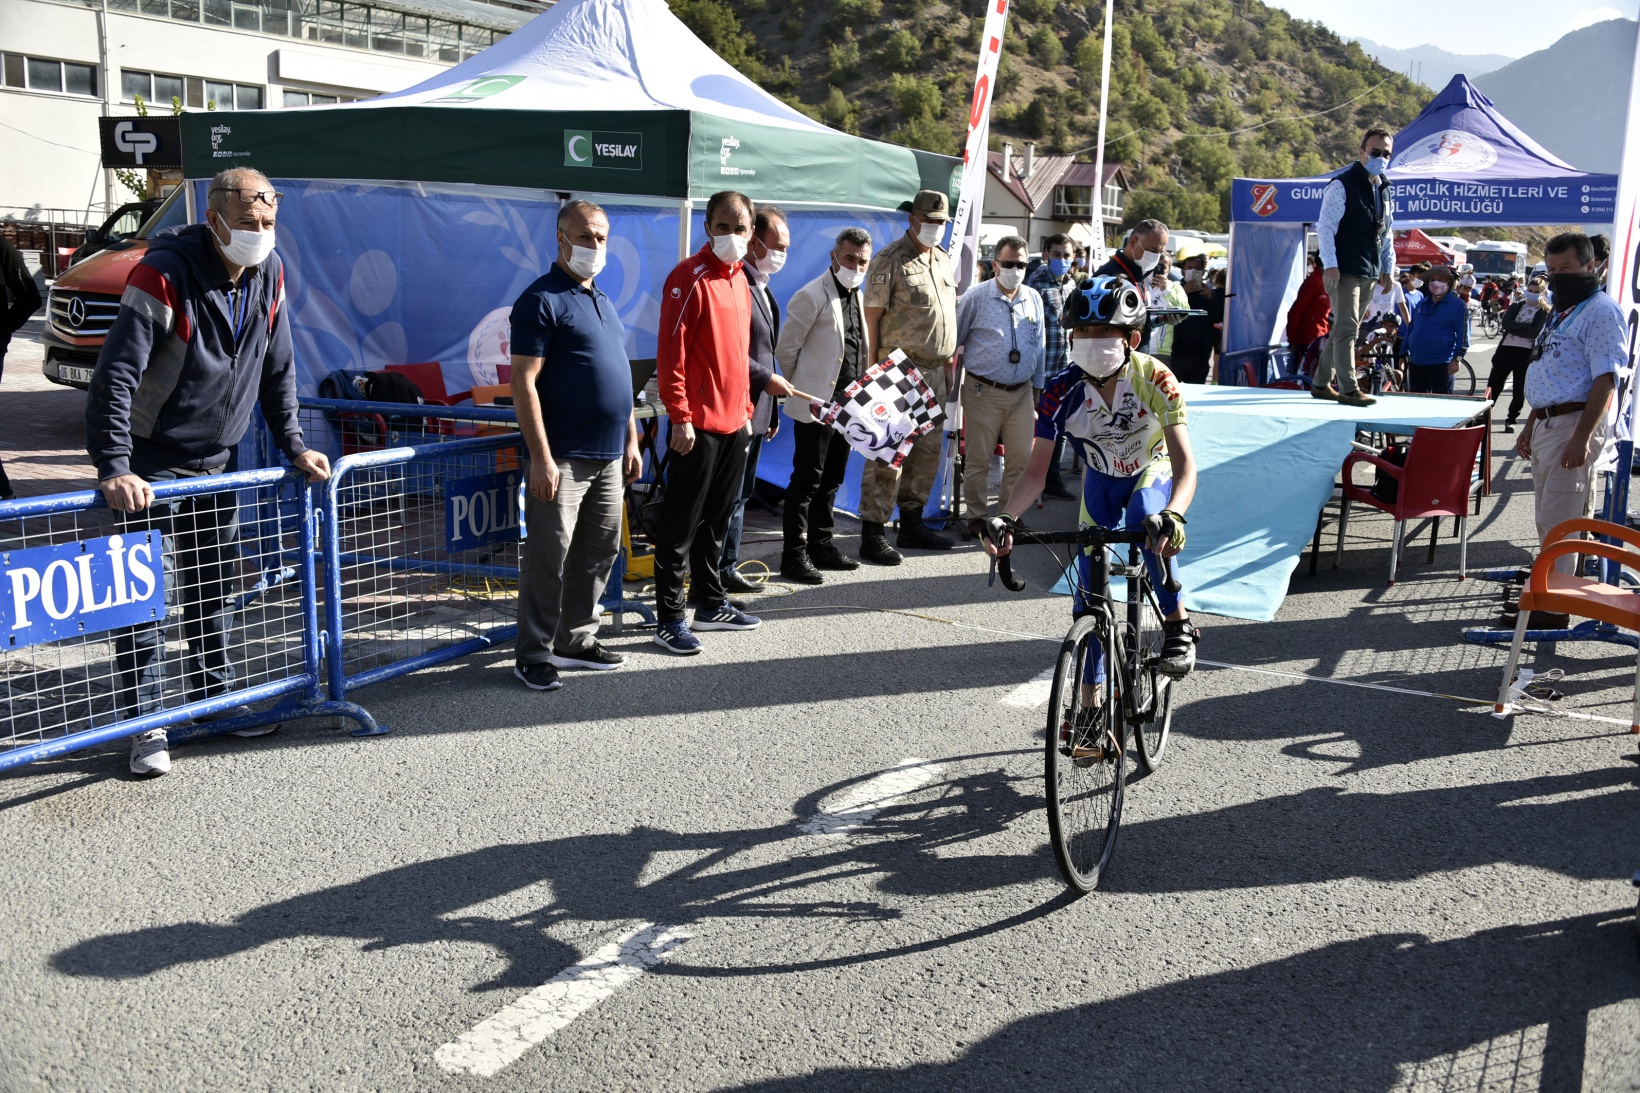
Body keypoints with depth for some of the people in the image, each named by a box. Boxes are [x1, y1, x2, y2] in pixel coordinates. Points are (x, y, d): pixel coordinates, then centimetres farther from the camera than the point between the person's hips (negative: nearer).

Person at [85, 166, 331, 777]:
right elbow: (115, 377, -27)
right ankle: (145, 725, 5)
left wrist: (293, 447, 5)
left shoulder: (269, 275, -2)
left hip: (214, 464, 6)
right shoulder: (163, 275, -23)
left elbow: (277, 370, 9)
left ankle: (214, 698, 29)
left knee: (218, 587, 15)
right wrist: (113, 469, -34)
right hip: (150, 468, -6)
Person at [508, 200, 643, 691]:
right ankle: (533, 654, 6)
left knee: (599, 551, 13)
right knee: (549, 556, -4)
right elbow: (524, 383, -14)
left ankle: (576, 639, 24)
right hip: (563, 458, -8)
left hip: (608, 457, 8)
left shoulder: (603, 301, 17)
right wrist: (541, 457, -20)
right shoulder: (542, 300, -8)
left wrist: (631, 441, 18)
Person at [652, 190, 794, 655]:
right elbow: (670, 352, -16)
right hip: (698, 424, -8)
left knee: (717, 517, 17)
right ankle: (668, 617, 6)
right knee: (681, 523, -2)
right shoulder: (690, 276, -12)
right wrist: (680, 417, -20)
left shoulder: (739, 278, 14)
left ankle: (712, 604, 28)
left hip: (734, 422, 8)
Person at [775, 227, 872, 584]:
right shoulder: (812, 296, -12)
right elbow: (785, 350, -10)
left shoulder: (857, 296, 13)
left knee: (831, 479, 15)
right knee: (806, 481, -4)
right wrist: (805, 388, -1)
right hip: (816, 405, -8)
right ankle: (794, 555, 1)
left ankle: (821, 545, 26)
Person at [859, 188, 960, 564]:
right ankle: (872, 533, -4)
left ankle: (912, 523, 25)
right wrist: (877, 370, -16)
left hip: (935, 371, 8)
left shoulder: (943, 260, 16)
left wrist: (950, 359, 17)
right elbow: (872, 316, -11)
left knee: (928, 448, 13)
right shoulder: (890, 260, -8)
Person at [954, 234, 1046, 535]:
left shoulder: (1034, 299, 9)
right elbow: (953, 340, 3)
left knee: (1021, 458, 5)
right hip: (984, 393, -4)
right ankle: (977, 516, 16)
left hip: (1021, 394, 4)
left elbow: (1040, 346, 18)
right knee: (978, 460, 2)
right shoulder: (976, 297, -4)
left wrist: (1037, 387, 19)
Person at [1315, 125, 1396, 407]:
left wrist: (1388, 267, 16)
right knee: (1346, 327, -12)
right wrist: (1330, 264, -20)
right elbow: (1326, 226, -13)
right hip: (1345, 270, -8)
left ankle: (1321, 384, 20)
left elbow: (1387, 232, 22)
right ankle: (1348, 389, -13)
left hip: (1369, 272, 8)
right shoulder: (1342, 185, -8)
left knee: (1345, 329, 11)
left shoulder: (1386, 189, 15)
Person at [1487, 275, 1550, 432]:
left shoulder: (1545, 312, 2)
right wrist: (1526, 326, -15)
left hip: (1526, 354, -2)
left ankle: (1511, 420, 17)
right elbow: (1506, 323, -7)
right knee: (1493, 386, 3)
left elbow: (1535, 332, -14)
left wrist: (1514, 328, -13)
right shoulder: (1516, 306, 11)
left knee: (1519, 390, 5)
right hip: (1506, 349, 2)